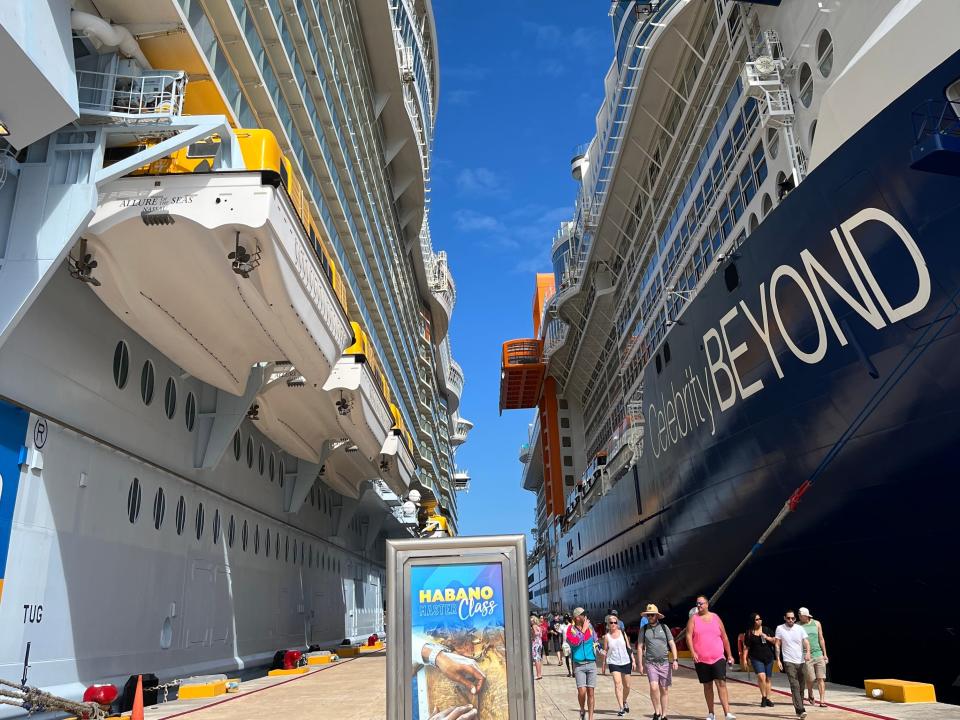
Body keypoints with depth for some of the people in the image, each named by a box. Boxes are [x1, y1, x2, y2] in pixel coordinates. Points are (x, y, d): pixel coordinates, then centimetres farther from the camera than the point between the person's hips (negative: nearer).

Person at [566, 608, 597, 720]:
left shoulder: (590, 627, 4)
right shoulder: (571, 629, -4)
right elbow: (575, 642, -19)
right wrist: (583, 630, -12)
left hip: (591, 663, 2)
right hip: (578, 665, -2)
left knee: (590, 692, 3)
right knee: (582, 690, -13)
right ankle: (582, 710, 15)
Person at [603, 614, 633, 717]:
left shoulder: (623, 633, 3)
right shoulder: (607, 636, -1)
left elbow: (628, 647, 7)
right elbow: (605, 651, 5)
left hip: (625, 662, 2)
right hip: (613, 662, -2)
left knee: (627, 685, 10)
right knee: (617, 683, -15)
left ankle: (624, 702, 37)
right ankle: (621, 708, -12)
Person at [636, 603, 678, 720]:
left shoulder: (664, 627, 5)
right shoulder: (644, 629, 4)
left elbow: (672, 644, 5)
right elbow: (640, 647, 7)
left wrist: (675, 660, -5)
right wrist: (640, 664, 4)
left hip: (665, 662, 1)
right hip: (651, 663, -1)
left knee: (664, 690, 6)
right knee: (654, 687, -17)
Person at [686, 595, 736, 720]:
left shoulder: (716, 618, 6)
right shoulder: (693, 618, 2)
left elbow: (724, 637, 12)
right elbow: (688, 636, -5)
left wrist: (729, 655, 12)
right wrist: (693, 652, -17)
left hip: (718, 658, 0)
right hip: (701, 659, 0)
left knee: (721, 683, -11)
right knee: (707, 685, 8)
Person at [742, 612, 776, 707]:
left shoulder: (766, 629, 5)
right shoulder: (749, 633, -1)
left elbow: (774, 641, 7)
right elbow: (746, 647, 2)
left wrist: (766, 637, -9)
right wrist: (745, 659, -2)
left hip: (768, 657, 3)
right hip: (756, 658, -3)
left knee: (768, 678, 7)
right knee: (761, 676, -19)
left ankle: (767, 699, 20)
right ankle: (763, 697, -3)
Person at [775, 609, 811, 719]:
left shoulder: (800, 629, 2)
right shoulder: (780, 629, -1)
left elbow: (806, 642, -7)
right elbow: (778, 645, 2)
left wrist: (808, 652, -27)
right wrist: (778, 660, -4)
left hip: (801, 661, 3)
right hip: (789, 661, -3)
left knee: (801, 687, 10)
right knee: (795, 686, -15)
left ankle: (799, 710, 24)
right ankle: (800, 710, -20)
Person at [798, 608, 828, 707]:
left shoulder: (816, 623, 7)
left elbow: (821, 639, 10)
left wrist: (825, 654, 7)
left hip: (819, 654, 2)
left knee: (821, 678, -3)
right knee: (810, 679, -2)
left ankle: (822, 701, 1)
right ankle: (810, 694, 27)